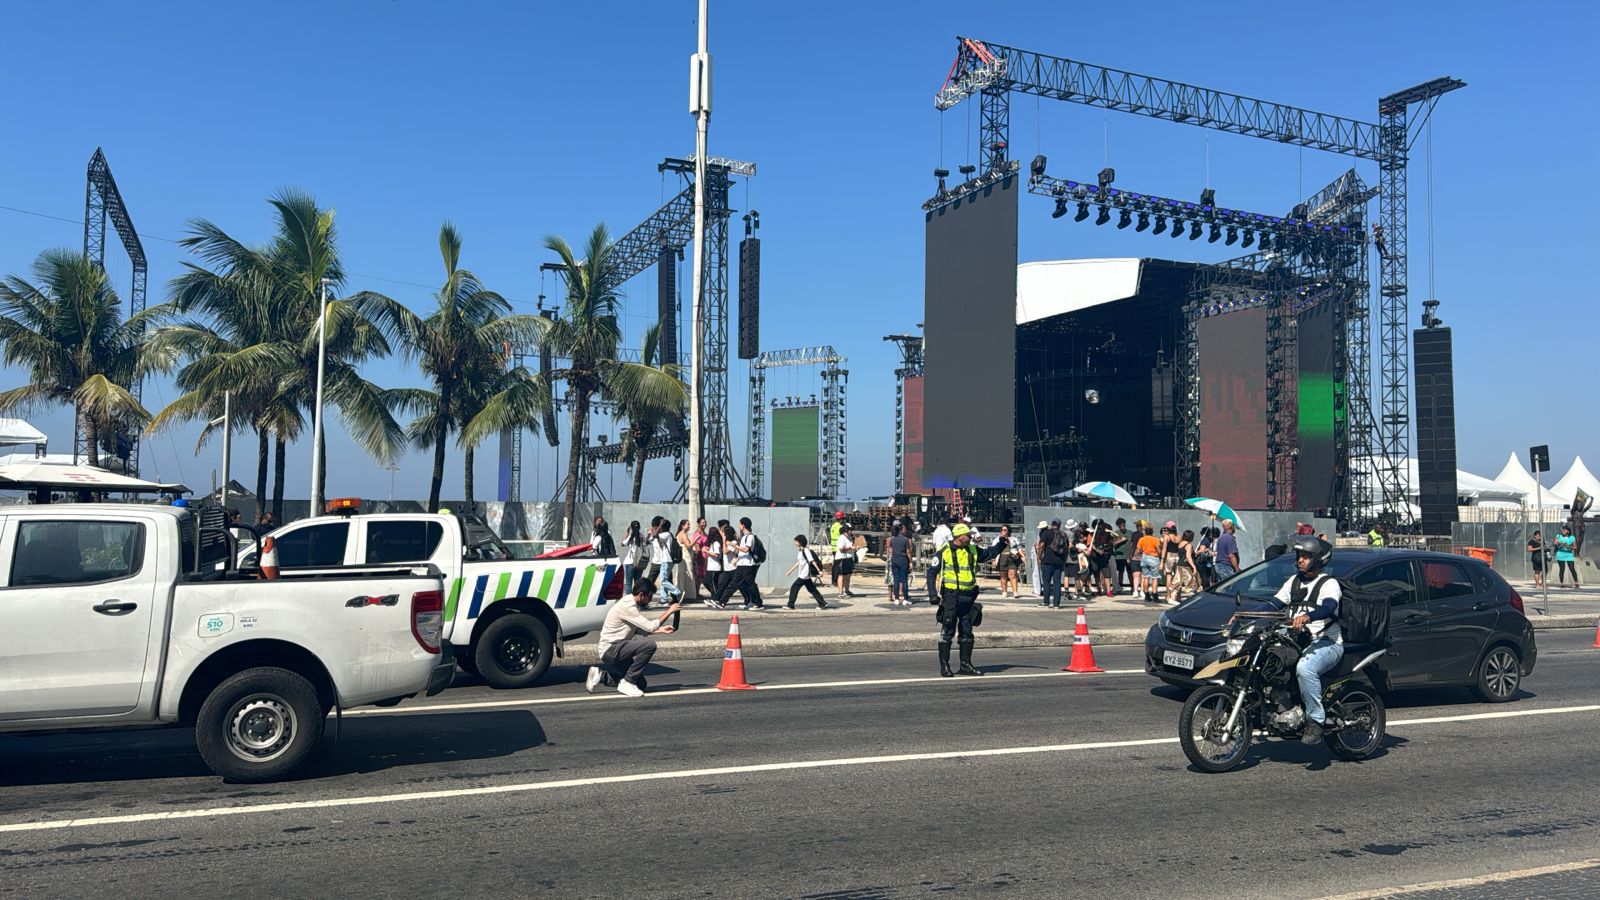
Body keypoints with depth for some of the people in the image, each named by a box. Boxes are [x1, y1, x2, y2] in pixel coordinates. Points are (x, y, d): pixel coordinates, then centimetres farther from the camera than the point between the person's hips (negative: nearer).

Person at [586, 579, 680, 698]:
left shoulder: (634, 605, 10)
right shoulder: (627, 606, -21)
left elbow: (639, 630, 21)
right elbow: (650, 626, -24)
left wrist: (661, 630, 13)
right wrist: (669, 611, -16)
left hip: (617, 650, 10)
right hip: (610, 649, -10)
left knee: (641, 684, 9)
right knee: (649, 645, -26)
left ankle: (601, 675, 15)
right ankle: (627, 683, -16)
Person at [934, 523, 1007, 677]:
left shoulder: (972, 551, 10)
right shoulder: (944, 552, -7)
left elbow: (990, 553, 20)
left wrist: (1001, 542, 7)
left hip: (968, 597, 6)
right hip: (950, 596, -6)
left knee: (967, 632, 11)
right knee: (947, 632, -1)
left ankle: (966, 665, 20)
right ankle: (944, 665, 6)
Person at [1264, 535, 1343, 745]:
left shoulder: (1329, 583, -5)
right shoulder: (1294, 581, 18)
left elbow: (1329, 607, -25)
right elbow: (1274, 605, 15)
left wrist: (1307, 617, -46)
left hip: (1326, 642, -8)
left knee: (1305, 668, -36)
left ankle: (1315, 721, -26)